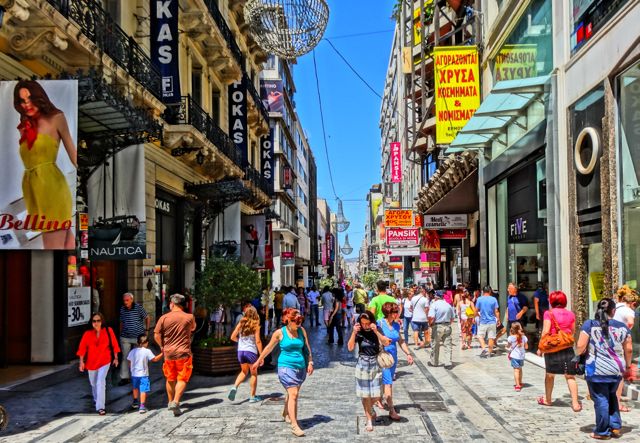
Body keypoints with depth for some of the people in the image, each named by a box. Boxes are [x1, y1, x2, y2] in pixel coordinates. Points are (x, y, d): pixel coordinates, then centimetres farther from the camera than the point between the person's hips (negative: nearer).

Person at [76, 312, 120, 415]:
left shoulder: (108, 331, -10)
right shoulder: (87, 334, -9)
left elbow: (114, 344, -1)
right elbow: (82, 348, -6)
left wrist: (115, 358, 4)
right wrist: (82, 362, -8)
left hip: (104, 361, -2)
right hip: (91, 361, 2)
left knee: (101, 382, -16)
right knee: (93, 383, 19)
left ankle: (100, 407, -14)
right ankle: (96, 399, 48)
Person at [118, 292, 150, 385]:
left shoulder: (138, 307, -7)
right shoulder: (122, 309, 3)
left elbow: (147, 318, 4)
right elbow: (121, 322, 15)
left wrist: (146, 330, 3)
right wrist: (120, 333, 13)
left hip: (138, 337, -2)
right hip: (125, 337, 2)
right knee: (125, 357, 0)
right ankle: (124, 377, 4)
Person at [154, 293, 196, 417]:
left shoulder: (164, 318, -6)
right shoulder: (189, 317, -4)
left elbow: (156, 335, -4)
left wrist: (162, 346, 10)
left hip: (168, 353, 2)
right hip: (184, 353, -2)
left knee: (170, 379, 17)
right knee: (182, 379, 2)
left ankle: (171, 402, 29)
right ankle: (176, 402, -14)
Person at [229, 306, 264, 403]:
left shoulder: (241, 324, 3)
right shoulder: (255, 325, -8)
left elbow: (233, 337, 4)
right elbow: (258, 341, -11)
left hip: (240, 351, 4)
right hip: (251, 351, -4)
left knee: (244, 372, 23)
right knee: (254, 374, 12)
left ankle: (235, 387, -1)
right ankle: (252, 397, 15)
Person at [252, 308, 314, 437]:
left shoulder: (301, 331, 3)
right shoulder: (280, 333, -5)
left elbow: (307, 348, 11)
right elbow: (269, 347, 7)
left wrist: (310, 362, 3)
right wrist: (258, 361, 15)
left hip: (301, 367, 4)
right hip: (286, 366, -4)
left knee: (292, 393, 16)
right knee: (293, 394, -15)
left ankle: (286, 414, 43)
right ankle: (294, 425, -15)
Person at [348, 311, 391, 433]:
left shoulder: (376, 331, -5)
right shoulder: (359, 333, -7)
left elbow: (386, 343, -20)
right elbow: (350, 348, -17)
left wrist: (376, 331, -28)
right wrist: (354, 333, -24)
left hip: (375, 364, 1)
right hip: (362, 364, -1)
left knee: (376, 395, 2)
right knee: (365, 394, 4)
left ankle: (369, 409, 34)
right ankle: (369, 419, 18)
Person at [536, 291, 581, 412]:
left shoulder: (549, 313, -8)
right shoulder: (570, 314, 4)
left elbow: (546, 331, -13)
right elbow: (573, 332, 10)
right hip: (568, 347, 2)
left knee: (550, 374, 14)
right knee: (570, 376, 4)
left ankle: (547, 399, 28)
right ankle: (575, 403, -1)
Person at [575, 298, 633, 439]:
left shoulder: (589, 325, -6)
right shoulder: (622, 327, 3)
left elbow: (580, 347, -11)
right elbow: (629, 349, 6)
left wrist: (579, 353, 10)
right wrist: (627, 366, 19)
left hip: (597, 370, -4)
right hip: (617, 370, 4)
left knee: (601, 400, 5)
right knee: (611, 396, 24)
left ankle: (602, 432, 13)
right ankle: (615, 426, 24)